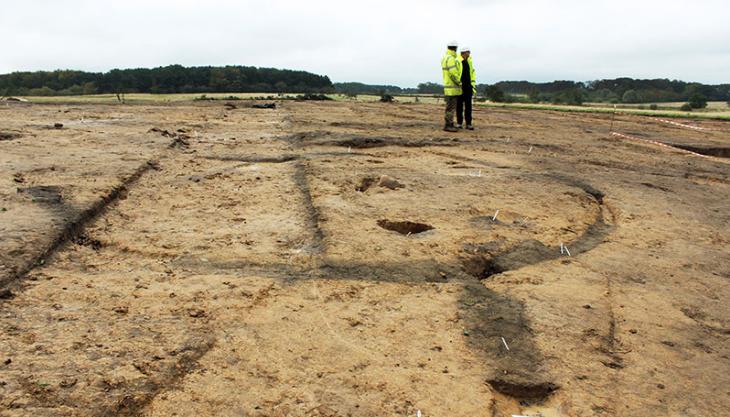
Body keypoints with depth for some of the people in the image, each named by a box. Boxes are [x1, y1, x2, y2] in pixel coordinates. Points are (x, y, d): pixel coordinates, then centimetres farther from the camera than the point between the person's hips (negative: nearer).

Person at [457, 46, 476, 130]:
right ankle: (459, 123, 12)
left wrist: (473, 86, 8)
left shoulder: (469, 61, 11)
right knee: (459, 106, 3)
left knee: (468, 106, 3)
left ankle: (468, 124, 5)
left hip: (468, 87, 5)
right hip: (459, 87, -5)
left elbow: (472, 73, 15)